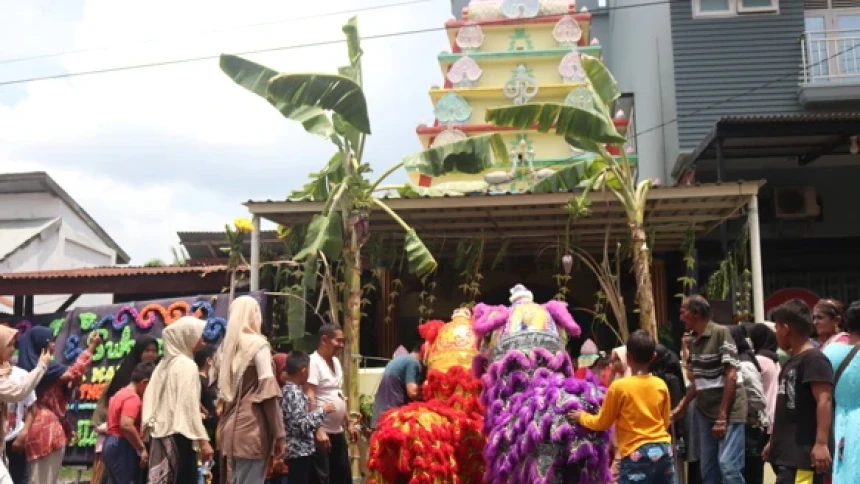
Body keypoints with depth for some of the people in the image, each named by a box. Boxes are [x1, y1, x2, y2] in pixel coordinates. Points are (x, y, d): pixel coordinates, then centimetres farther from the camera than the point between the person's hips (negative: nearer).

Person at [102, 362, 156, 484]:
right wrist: (142, 449, -22)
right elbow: (126, 425, -29)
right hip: (122, 447, -11)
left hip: (111, 443, 11)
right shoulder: (132, 398, -16)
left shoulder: (120, 394, 18)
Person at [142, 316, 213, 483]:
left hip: (160, 434, 8)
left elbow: (150, 398, 13)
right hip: (178, 435, -8)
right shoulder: (187, 365, -9)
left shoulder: (163, 364, 14)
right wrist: (203, 439, -17)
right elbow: (189, 405, -17)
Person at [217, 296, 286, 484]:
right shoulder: (258, 345, -6)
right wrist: (279, 434, -10)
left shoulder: (227, 345, 14)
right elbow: (268, 393, -12)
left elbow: (223, 390, 15)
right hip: (252, 429, -7)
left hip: (229, 428, 7)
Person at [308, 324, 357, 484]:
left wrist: (349, 423, 18)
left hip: (337, 431, 9)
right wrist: (318, 430, -27)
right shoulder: (313, 362, -14)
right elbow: (310, 399, -21)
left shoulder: (336, 361, 13)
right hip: (322, 432, -9)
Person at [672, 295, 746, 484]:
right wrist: (681, 407, 15)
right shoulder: (693, 342, 10)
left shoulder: (721, 333, -11)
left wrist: (722, 417, -16)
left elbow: (731, 377, -14)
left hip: (728, 410, -7)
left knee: (727, 464, -16)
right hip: (704, 411, 7)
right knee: (707, 469, 8)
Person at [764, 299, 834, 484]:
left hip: (804, 454, -10)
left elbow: (824, 401, -20)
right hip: (786, 452, 10)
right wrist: (774, 442, 26)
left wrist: (821, 443, -26)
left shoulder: (814, 359, -11)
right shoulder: (791, 362, 17)